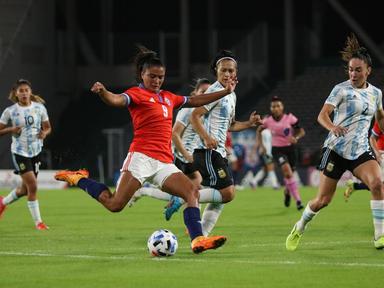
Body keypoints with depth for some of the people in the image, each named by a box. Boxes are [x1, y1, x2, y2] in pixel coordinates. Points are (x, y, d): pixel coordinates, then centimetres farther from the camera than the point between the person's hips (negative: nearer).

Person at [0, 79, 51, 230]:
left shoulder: (39, 108, 0)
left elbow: (47, 127, 10)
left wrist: (44, 133, -13)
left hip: (36, 151, 4)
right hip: (20, 152, -4)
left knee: (25, 188, 13)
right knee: (32, 185, -13)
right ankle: (38, 221, -2)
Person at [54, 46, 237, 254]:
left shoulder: (168, 97, 22)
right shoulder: (137, 94, 0)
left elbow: (194, 101, 35)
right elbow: (117, 100, -22)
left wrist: (225, 92, 37)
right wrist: (102, 92, -44)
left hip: (164, 163, 7)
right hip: (141, 157, -7)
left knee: (192, 191, -11)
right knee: (115, 204, -14)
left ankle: (197, 240, -16)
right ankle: (78, 179, 9)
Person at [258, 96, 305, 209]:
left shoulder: (290, 118, -11)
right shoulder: (268, 120, -8)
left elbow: (301, 131, -5)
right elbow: (259, 130, 13)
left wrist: (296, 138, -25)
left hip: (289, 148, 1)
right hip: (277, 150, -1)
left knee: (289, 174, 10)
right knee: (287, 171, -24)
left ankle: (287, 192, 47)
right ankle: (298, 200, -25)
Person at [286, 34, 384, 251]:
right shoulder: (342, 89, -7)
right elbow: (322, 115, -17)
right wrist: (332, 127, -37)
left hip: (361, 151, 3)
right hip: (336, 149, -3)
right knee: (323, 200, 1)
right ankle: (300, 227, 31)